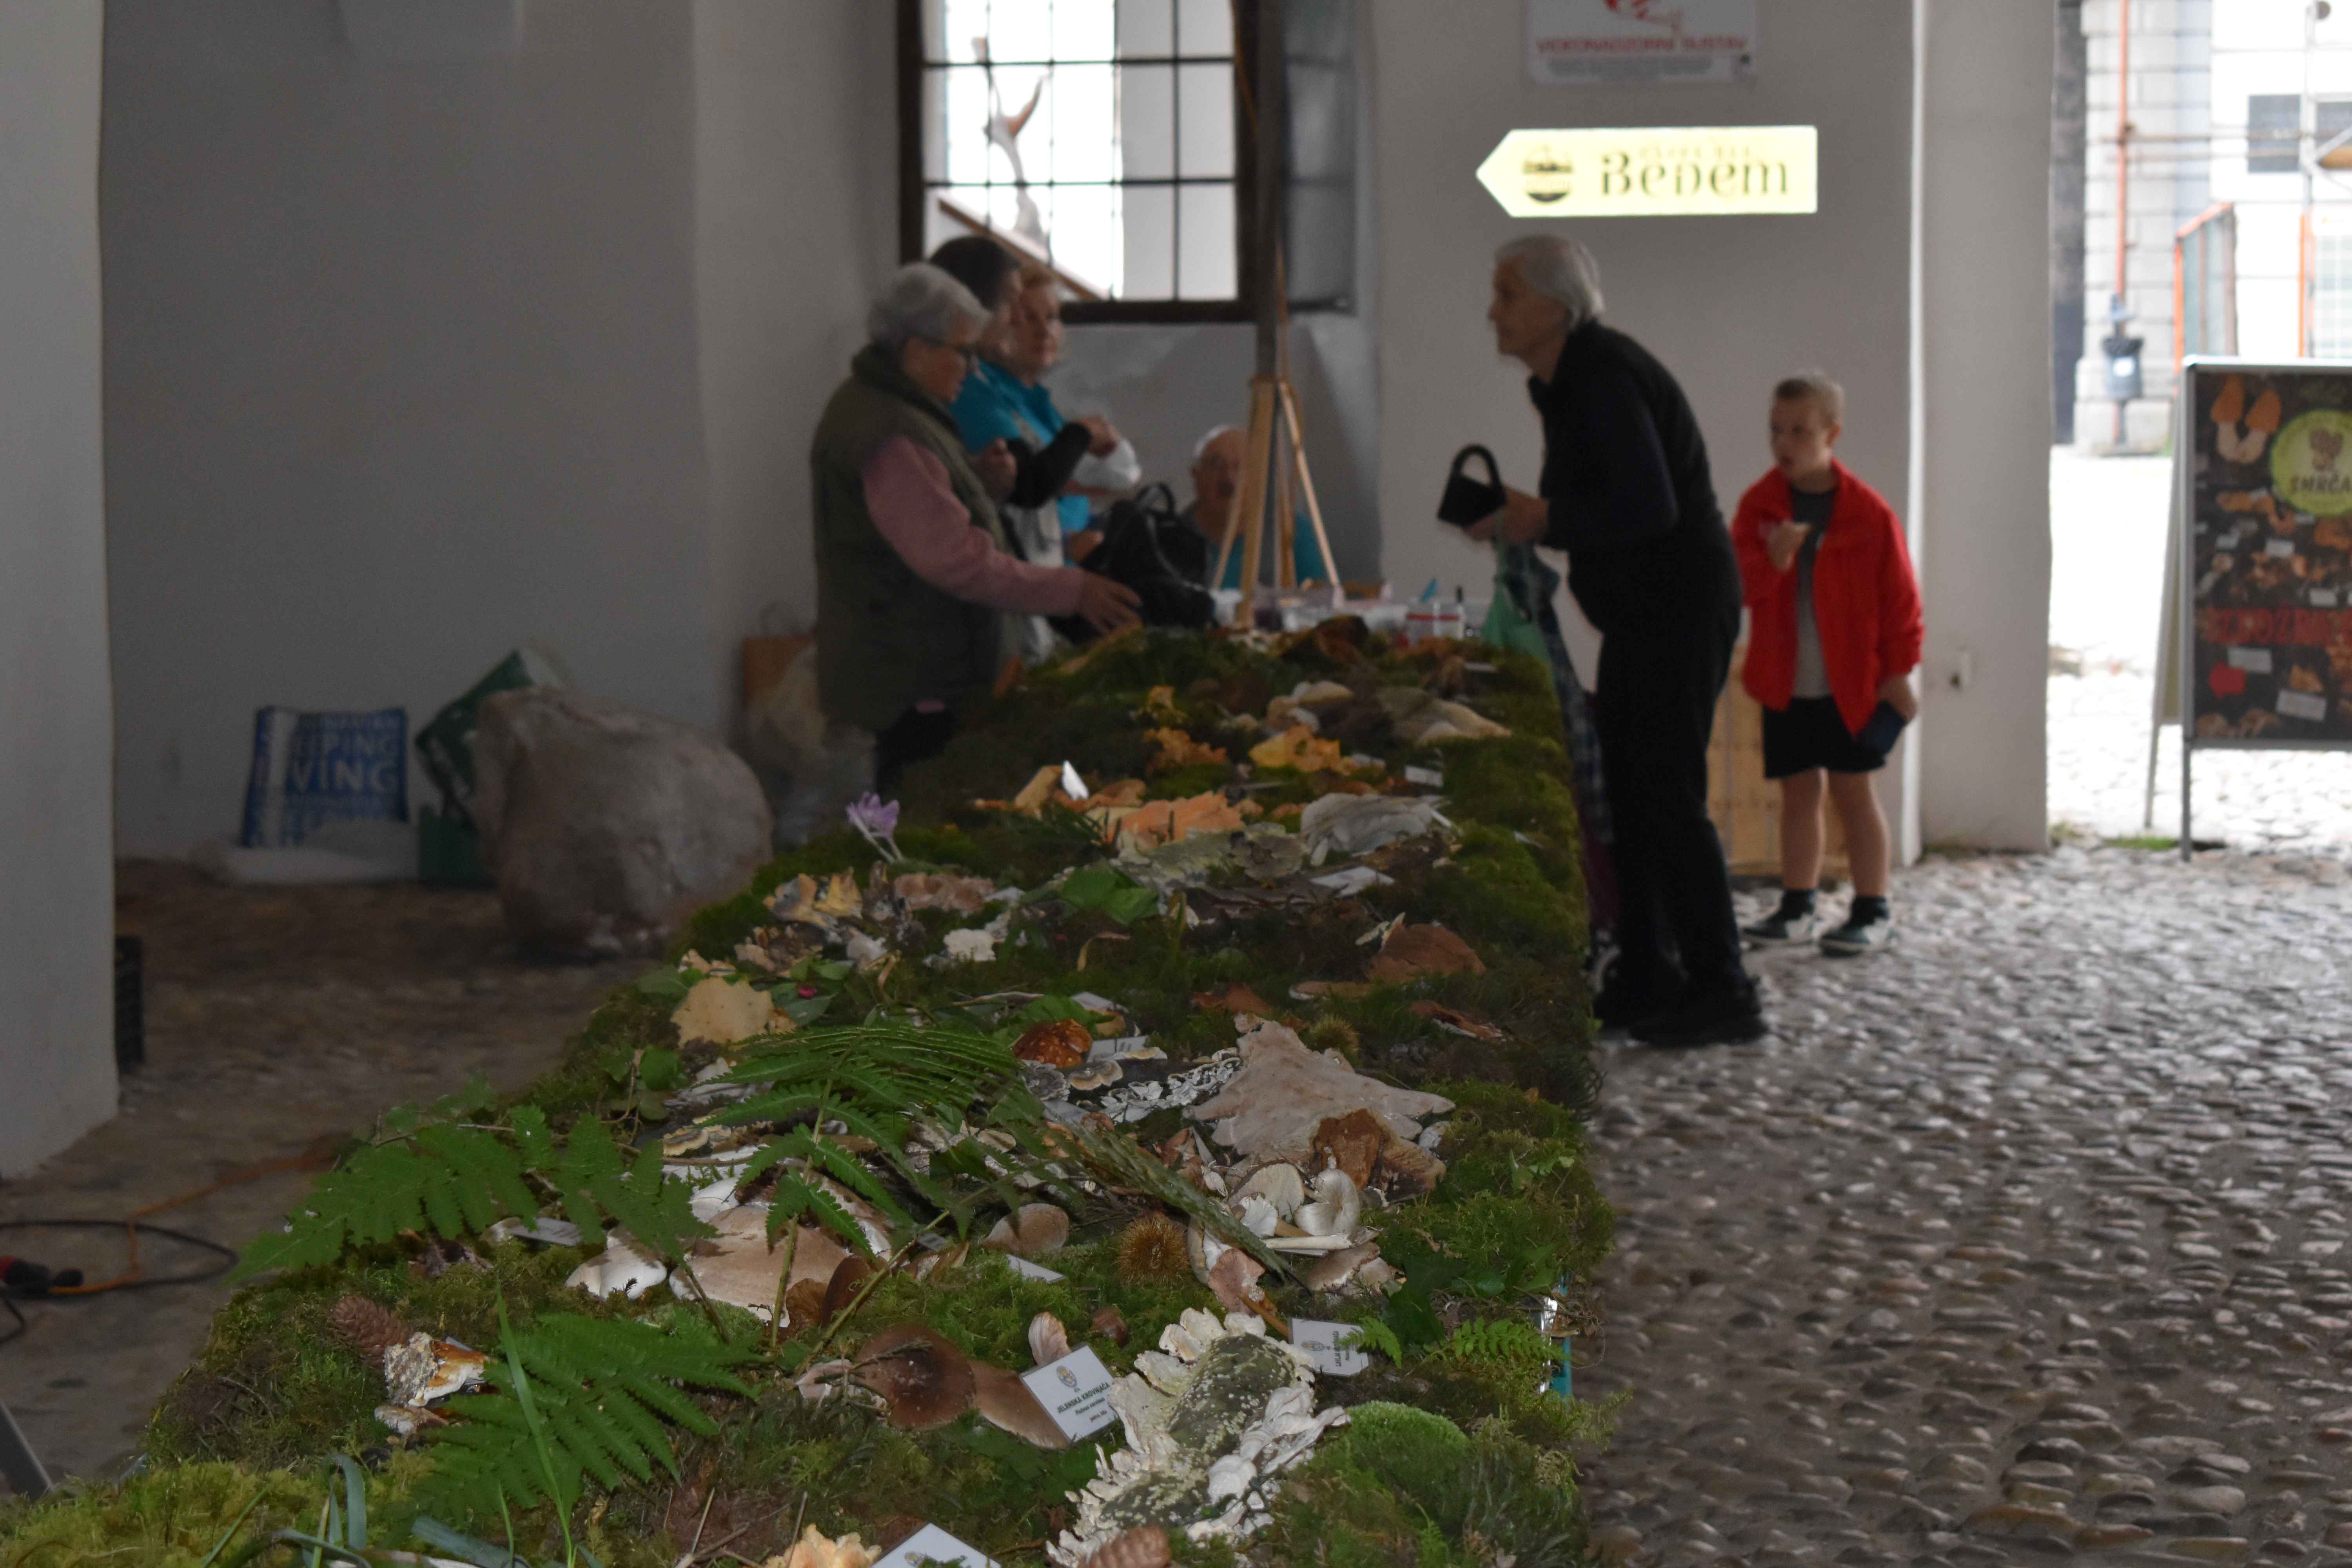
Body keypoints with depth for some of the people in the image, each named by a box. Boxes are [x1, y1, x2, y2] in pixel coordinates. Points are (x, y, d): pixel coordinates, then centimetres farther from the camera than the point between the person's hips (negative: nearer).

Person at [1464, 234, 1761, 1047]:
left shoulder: (1604, 378, -19)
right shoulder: (1566, 382, 13)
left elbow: (1648, 506, -27)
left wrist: (1543, 520, -20)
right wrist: (1522, 518, 8)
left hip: (1682, 607, -10)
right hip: (1645, 612, 10)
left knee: (1668, 795, -10)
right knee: (1626, 789, 11)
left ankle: (1722, 993, -6)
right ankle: (1646, 975, 18)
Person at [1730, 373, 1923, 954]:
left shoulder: (1867, 512, -8)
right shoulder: (1760, 504, 1)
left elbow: (1899, 595, -3)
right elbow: (1739, 583, -8)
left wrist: (1897, 672, -3)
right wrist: (1772, 560, -29)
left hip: (1850, 685, -3)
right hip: (1785, 683, 3)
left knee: (1852, 792, 2)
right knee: (1798, 792, 11)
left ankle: (1873, 910, 12)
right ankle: (1796, 907, 21)